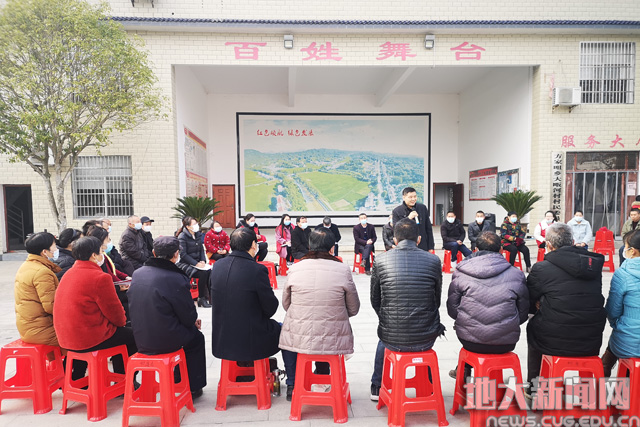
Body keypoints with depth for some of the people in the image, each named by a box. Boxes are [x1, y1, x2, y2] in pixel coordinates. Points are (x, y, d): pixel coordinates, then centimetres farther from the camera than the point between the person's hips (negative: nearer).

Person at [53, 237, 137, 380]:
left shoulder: (68, 274, 8)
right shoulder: (100, 277, -20)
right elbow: (113, 310, -13)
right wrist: (123, 320, 7)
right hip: (89, 340, -9)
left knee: (119, 331, 27)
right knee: (133, 336, 7)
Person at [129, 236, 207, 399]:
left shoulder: (137, 274, -2)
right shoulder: (176, 278, -22)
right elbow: (189, 317, -14)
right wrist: (194, 320, 12)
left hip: (141, 339, 6)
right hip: (165, 341, -6)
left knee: (189, 330, 29)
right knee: (197, 337, 21)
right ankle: (194, 388, 30)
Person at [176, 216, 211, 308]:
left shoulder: (197, 234, 10)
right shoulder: (182, 237, -10)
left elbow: (201, 249, 14)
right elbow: (183, 254, -15)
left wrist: (203, 261, -4)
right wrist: (196, 263, -21)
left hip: (197, 262, 6)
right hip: (185, 264, -6)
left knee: (210, 271, -21)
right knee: (203, 273, -27)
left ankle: (211, 296, -13)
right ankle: (201, 299, -12)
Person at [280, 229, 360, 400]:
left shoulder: (295, 269, -5)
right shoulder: (343, 270, -9)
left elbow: (286, 304, 8)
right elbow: (354, 309, 1)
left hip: (298, 339, 0)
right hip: (333, 341, 0)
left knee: (286, 329, 33)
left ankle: (292, 385, 38)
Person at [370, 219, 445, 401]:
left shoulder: (381, 261, -7)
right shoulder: (433, 260, -6)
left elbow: (375, 300, 3)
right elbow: (437, 299, 6)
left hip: (392, 338, 0)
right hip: (426, 339, 1)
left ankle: (377, 387, 48)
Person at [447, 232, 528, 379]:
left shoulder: (460, 273, -5)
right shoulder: (517, 275, -3)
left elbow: (452, 310, -1)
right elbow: (523, 314, 5)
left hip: (470, 341, -1)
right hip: (506, 344, 1)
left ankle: (464, 370, 43)